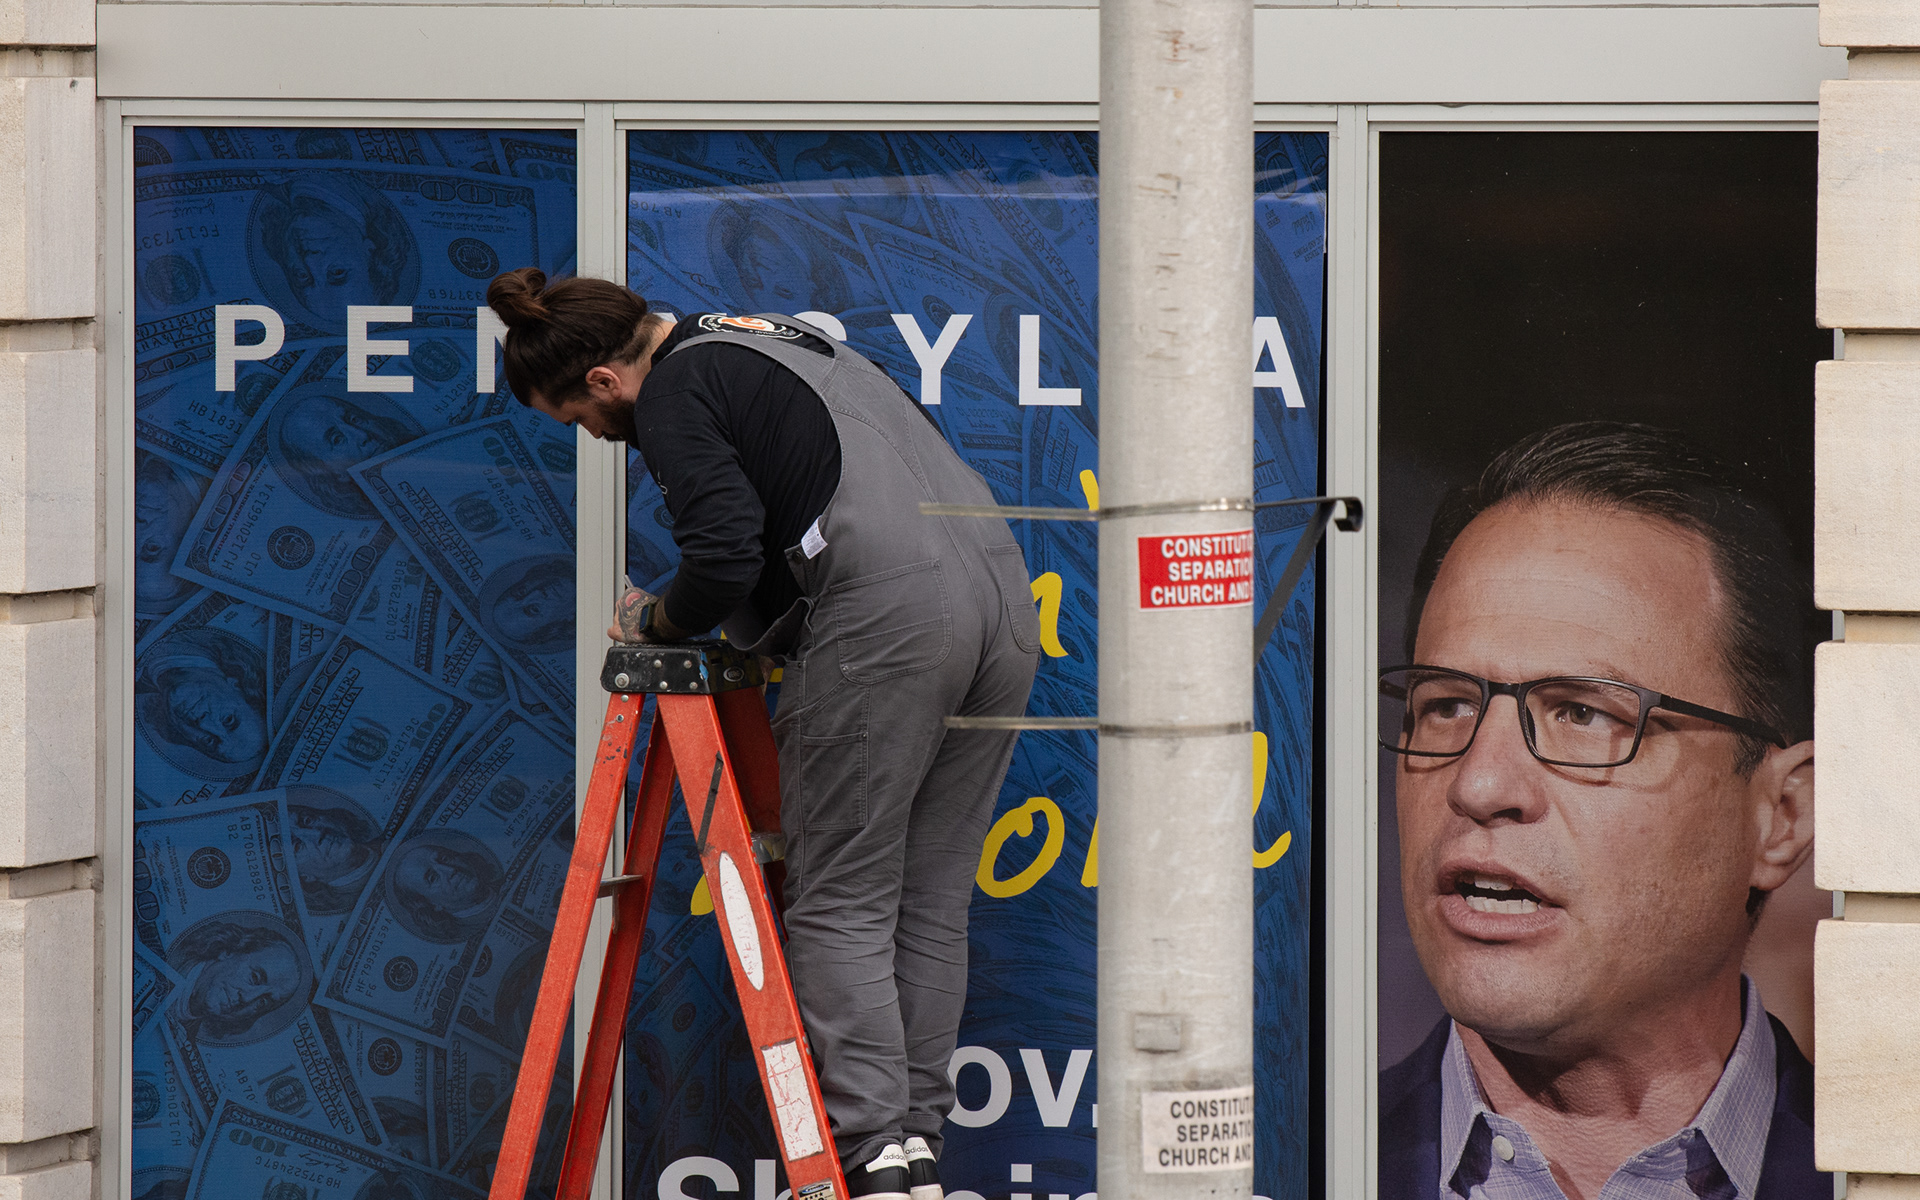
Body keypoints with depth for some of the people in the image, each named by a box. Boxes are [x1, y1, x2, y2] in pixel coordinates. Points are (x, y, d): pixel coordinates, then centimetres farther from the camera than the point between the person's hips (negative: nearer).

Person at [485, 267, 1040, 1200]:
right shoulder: (775, 339, 27)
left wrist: (655, 622, 9)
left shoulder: (675, 396, 0)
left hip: (889, 620, -9)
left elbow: (726, 554, -10)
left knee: (839, 906, -3)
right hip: (1006, 595, 9)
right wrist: (765, 626, 28)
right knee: (930, 904, 11)